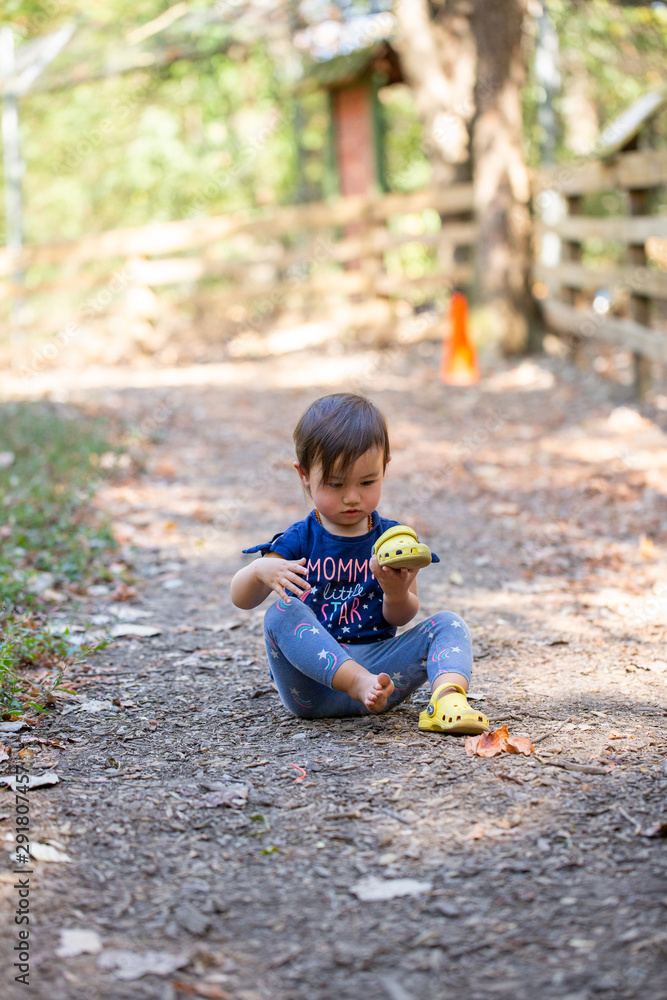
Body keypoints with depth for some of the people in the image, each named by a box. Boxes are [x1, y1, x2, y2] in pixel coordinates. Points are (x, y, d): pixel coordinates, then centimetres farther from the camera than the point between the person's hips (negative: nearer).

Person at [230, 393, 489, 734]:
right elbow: (242, 600, -3)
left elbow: (400, 619, 6)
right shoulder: (298, 541, 3)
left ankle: (448, 696, -45)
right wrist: (260, 571, -26)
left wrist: (397, 594, -18)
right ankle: (361, 682, -44)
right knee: (282, 613, -27)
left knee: (448, 624, -14)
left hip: (380, 664, 2)